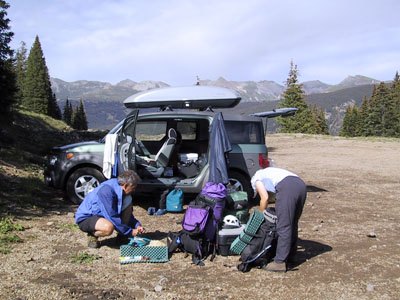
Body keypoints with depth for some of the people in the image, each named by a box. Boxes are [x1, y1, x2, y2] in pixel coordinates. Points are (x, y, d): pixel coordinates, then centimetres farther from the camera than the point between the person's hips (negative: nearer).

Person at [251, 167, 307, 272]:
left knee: (283, 226, -5)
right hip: (301, 184, 8)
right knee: (293, 224, 19)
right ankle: (290, 255, 31)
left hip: (287, 187, -8)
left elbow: (265, 197, 6)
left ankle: (280, 262, -2)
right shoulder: (268, 173, 41)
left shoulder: (256, 178, 20)